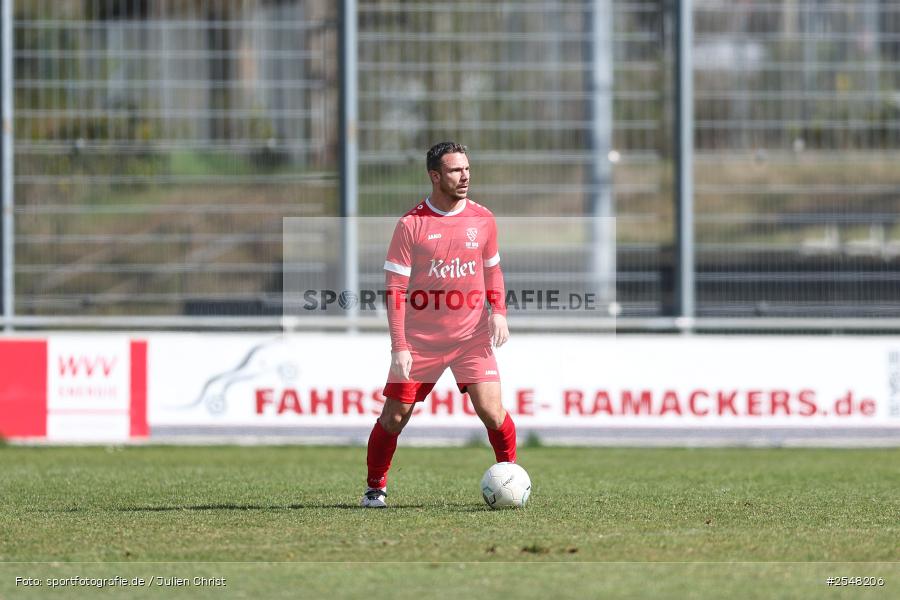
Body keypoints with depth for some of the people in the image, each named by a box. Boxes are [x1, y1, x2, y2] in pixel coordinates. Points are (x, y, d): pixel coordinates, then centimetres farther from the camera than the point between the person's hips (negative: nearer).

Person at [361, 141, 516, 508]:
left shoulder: (482, 220, 3)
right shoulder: (410, 225, -7)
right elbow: (395, 289, -6)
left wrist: (499, 312, -2)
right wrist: (399, 347, -13)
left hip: (472, 337, 1)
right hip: (420, 341, -1)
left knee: (491, 410, -12)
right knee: (394, 417, 1)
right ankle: (375, 488, 21)